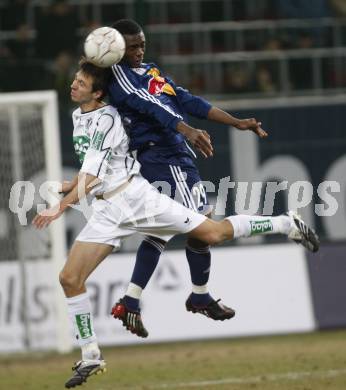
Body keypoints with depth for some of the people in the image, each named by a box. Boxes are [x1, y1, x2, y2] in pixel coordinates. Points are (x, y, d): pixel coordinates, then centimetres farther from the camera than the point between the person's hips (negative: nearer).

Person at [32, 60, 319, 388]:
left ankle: (285, 224, 12)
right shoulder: (78, 116, 12)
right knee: (69, 278, -5)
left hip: (134, 196, -8)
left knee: (214, 233, -9)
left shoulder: (105, 119, -15)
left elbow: (91, 177, -24)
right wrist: (72, 185, 23)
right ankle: (90, 357, 4)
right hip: (106, 211, 8)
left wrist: (60, 207, -31)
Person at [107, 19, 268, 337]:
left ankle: (130, 303, 13)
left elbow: (187, 101, 16)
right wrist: (187, 130, -37)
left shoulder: (151, 71, 19)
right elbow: (148, 106, -23)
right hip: (163, 156, -10)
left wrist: (238, 123, 9)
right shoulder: (117, 75, -8)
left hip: (176, 153, 10)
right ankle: (201, 298, 12)